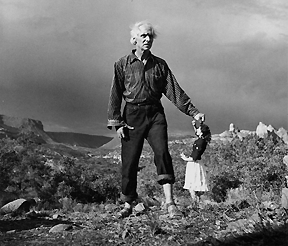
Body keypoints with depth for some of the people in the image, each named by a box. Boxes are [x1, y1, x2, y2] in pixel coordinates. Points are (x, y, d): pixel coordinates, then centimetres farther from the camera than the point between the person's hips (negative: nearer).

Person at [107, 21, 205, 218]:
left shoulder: (160, 65, 9)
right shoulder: (122, 64, 4)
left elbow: (174, 90, 5)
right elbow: (115, 95, 3)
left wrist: (194, 112, -3)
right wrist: (116, 122, -5)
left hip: (155, 114, 1)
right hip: (132, 115, -1)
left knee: (162, 152, -19)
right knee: (129, 160, 0)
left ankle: (169, 201, -21)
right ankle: (128, 205, 16)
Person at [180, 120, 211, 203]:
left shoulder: (201, 142, -24)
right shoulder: (201, 139, 2)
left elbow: (194, 158, -24)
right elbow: (196, 132, 27)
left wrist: (186, 159, -9)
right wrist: (194, 125, 12)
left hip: (194, 164, -9)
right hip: (195, 164, 9)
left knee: (191, 186, -4)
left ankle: (195, 202, -3)